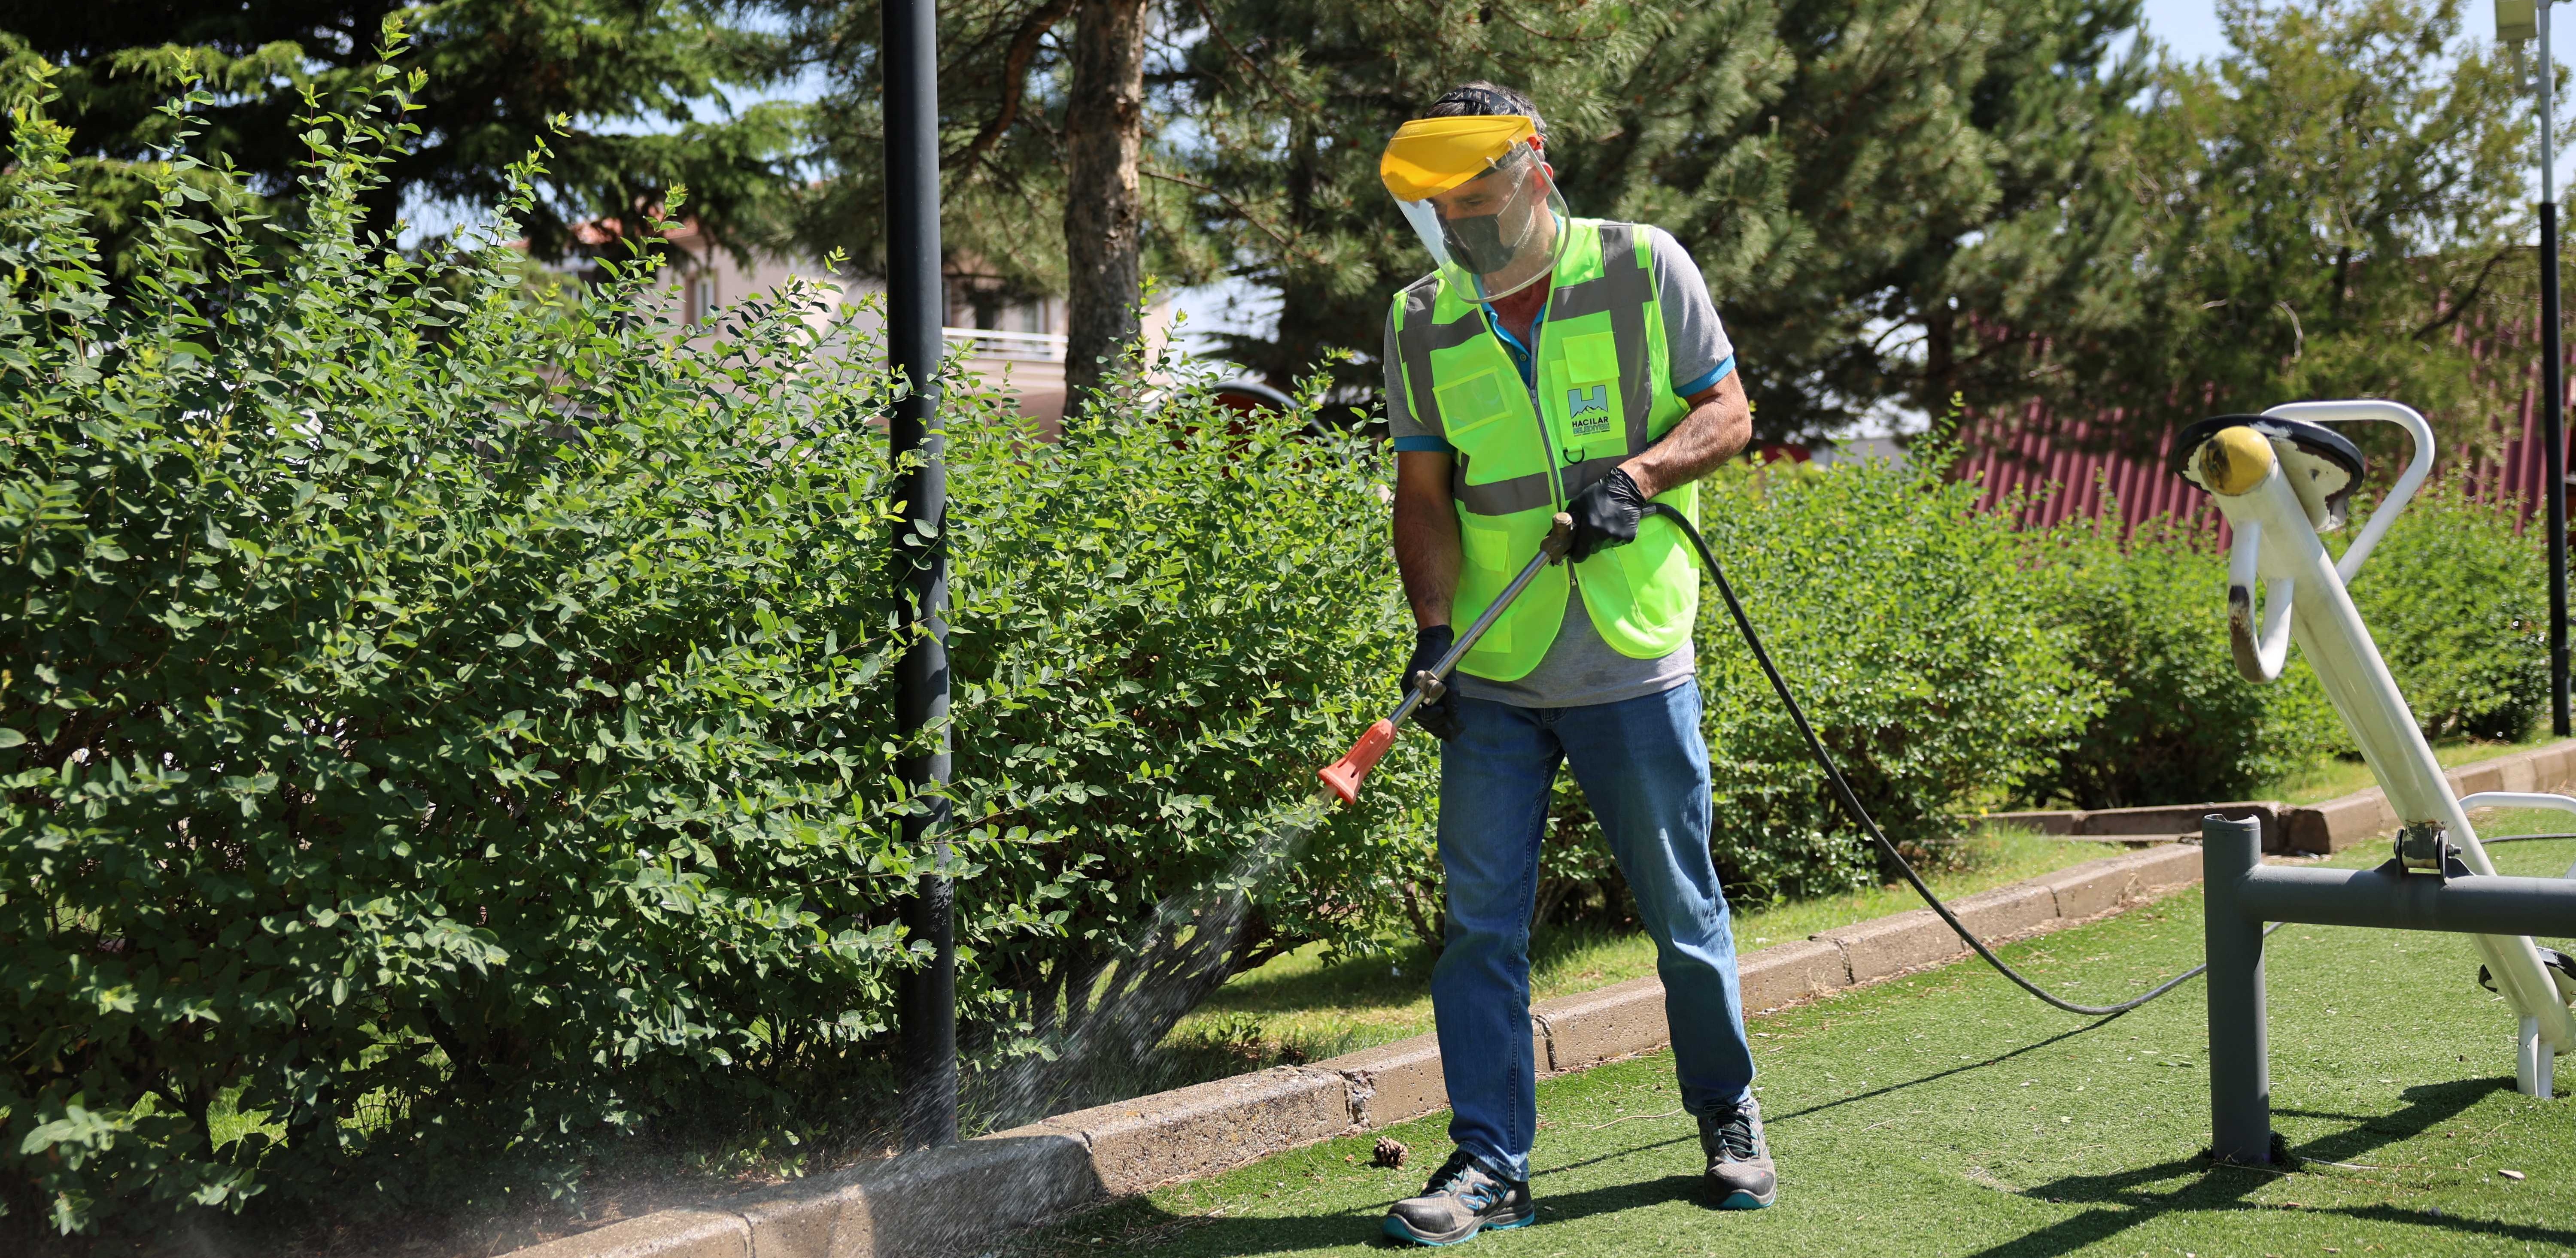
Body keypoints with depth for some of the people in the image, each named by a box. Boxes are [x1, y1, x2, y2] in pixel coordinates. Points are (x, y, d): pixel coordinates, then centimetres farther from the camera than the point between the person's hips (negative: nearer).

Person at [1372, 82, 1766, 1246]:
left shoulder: (1646, 270, -2)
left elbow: (1727, 413, 3)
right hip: (1494, 680, 2)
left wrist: (1636, 474, -16)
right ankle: (1490, 1166, 9)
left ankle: (1729, 1117, 30)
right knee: (1479, 922, 0)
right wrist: (1432, 625, -8)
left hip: (1633, 668, -2)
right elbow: (1423, 493, 5)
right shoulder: (1422, 322, 5)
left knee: (1683, 912, 9)